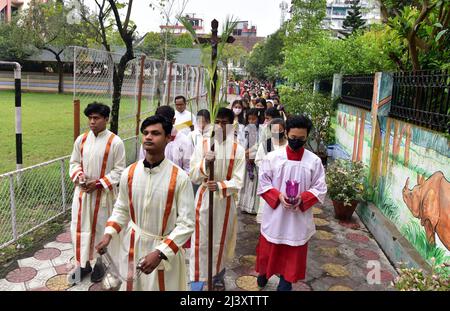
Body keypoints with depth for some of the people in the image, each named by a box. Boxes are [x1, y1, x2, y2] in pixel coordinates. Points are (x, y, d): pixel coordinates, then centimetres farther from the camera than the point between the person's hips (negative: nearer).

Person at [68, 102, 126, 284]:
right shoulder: (81, 139, 1)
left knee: (100, 228, 10)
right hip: (82, 191, 4)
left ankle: (99, 263, 30)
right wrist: (78, 176, -9)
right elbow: (74, 162, 12)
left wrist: (99, 183, -16)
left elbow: (119, 170, -9)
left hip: (103, 193, -4)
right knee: (80, 227, 11)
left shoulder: (115, 142, -12)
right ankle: (82, 263, 29)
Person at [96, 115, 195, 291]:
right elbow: (121, 209, 8)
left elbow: (186, 223, -17)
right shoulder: (129, 173, -6)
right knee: (130, 286, 22)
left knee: (162, 286, 15)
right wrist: (108, 235, -7)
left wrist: (159, 253, -25)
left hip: (165, 249, -3)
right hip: (132, 246, 4)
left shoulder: (180, 178, -18)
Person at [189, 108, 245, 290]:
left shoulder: (238, 150, -6)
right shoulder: (202, 146, -4)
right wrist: (204, 163, -26)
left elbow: (238, 181, -11)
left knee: (221, 241, 15)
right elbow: (193, 177, -7)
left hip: (225, 200, 0)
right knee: (201, 241, 6)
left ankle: (218, 277, 35)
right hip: (204, 198, 0)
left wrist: (220, 186, -28)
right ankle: (198, 278, 23)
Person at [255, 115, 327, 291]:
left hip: (299, 217, 0)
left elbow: (320, 189, -3)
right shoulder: (272, 157, -7)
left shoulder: (314, 161, -6)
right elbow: (263, 184, -3)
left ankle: (285, 283, 30)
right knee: (269, 249, 16)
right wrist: (278, 196, -19)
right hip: (274, 215, 0)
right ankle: (264, 273, 44)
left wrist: (302, 199, -20)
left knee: (293, 254, 11)